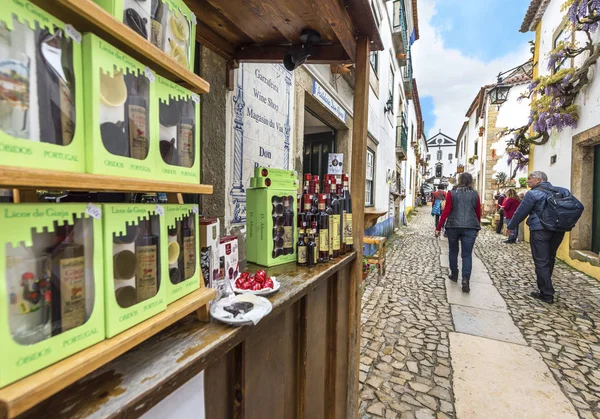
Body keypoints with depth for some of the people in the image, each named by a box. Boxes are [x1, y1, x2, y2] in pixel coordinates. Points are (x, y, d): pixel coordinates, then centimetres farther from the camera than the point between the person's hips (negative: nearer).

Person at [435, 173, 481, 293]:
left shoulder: (452, 193, 0)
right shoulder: (475, 194, 6)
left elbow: (446, 211, -5)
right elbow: (478, 213, 12)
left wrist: (439, 227, -1)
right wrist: (478, 227, 25)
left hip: (453, 226, -1)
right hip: (470, 227, 1)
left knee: (453, 251, 16)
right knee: (467, 254, 2)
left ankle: (454, 275, 26)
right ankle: (465, 280, -11)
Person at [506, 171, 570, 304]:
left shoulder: (533, 194, -10)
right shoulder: (561, 191, 11)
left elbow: (521, 212, -7)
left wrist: (510, 227, 4)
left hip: (540, 231, -7)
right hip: (558, 230, 7)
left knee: (541, 262, -1)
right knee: (550, 259, 20)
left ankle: (546, 294, 2)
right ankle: (545, 287, 33)